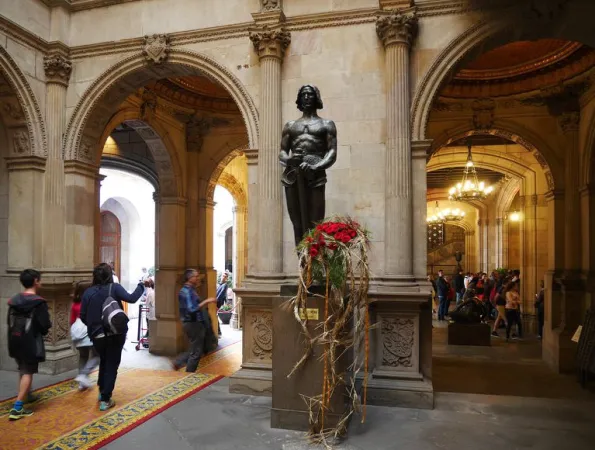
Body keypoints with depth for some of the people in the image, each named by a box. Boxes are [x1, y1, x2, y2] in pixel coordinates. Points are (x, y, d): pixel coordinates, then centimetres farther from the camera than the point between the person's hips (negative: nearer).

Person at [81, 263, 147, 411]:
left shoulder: (88, 292, 0)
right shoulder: (114, 288, -11)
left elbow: (83, 317, 2)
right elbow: (131, 298, -22)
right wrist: (141, 285, -9)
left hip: (97, 336, 4)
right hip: (115, 334, -4)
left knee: (103, 362, 26)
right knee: (111, 365, 8)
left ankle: (102, 392, 37)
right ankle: (105, 400, 9)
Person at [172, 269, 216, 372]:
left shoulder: (190, 290, 13)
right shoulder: (187, 291, -18)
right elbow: (192, 309, -27)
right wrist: (206, 301, -27)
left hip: (196, 323, 10)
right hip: (193, 324, -10)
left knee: (194, 349, 19)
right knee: (196, 352, 1)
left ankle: (178, 363, 19)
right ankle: (189, 373, 12)